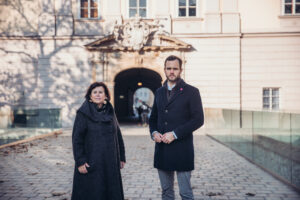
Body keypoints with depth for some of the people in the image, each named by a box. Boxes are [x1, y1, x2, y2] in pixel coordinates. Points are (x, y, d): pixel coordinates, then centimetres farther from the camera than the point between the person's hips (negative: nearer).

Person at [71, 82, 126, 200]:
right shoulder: (83, 114, -5)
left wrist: (121, 157, 9)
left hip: (110, 163, 5)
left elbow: (118, 136, 12)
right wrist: (80, 161, -15)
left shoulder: (110, 112, 9)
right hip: (91, 163, -4)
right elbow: (76, 138, -8)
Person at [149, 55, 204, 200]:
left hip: (182, 150, -5)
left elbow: (198, 119, -9)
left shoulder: (191, 92, -3)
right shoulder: (159, 92, 13)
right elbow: (153, 118, 19)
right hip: (162, 149, 5)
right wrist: (154, 132, -2)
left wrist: (175, 134, -16)